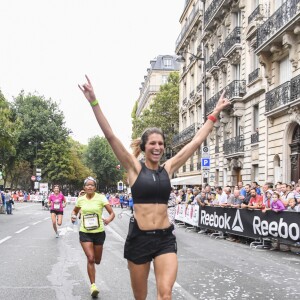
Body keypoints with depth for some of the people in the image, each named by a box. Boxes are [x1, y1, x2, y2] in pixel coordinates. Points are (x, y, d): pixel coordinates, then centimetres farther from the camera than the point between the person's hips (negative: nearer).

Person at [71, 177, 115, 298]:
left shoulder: (100, 198, -9)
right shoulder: (80, 199, -1)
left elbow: (112, 213, -11)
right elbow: (75, 211, 18)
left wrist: (108, 220, -33)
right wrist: (73, 217, -5)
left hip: (99, 232, 0)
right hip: (85, 232, 0)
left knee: (97, 261, 12)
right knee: (90, 258, -13)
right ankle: (93, 285, 0)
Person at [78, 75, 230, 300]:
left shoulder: (168, 169, 5)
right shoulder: (134, 168, -2)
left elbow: (197, 141, 8)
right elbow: (111, 136, -11)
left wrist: (215, 113, 11)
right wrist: (94, 102, -18)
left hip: (165, 237, 2)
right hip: (139, 236, -1)